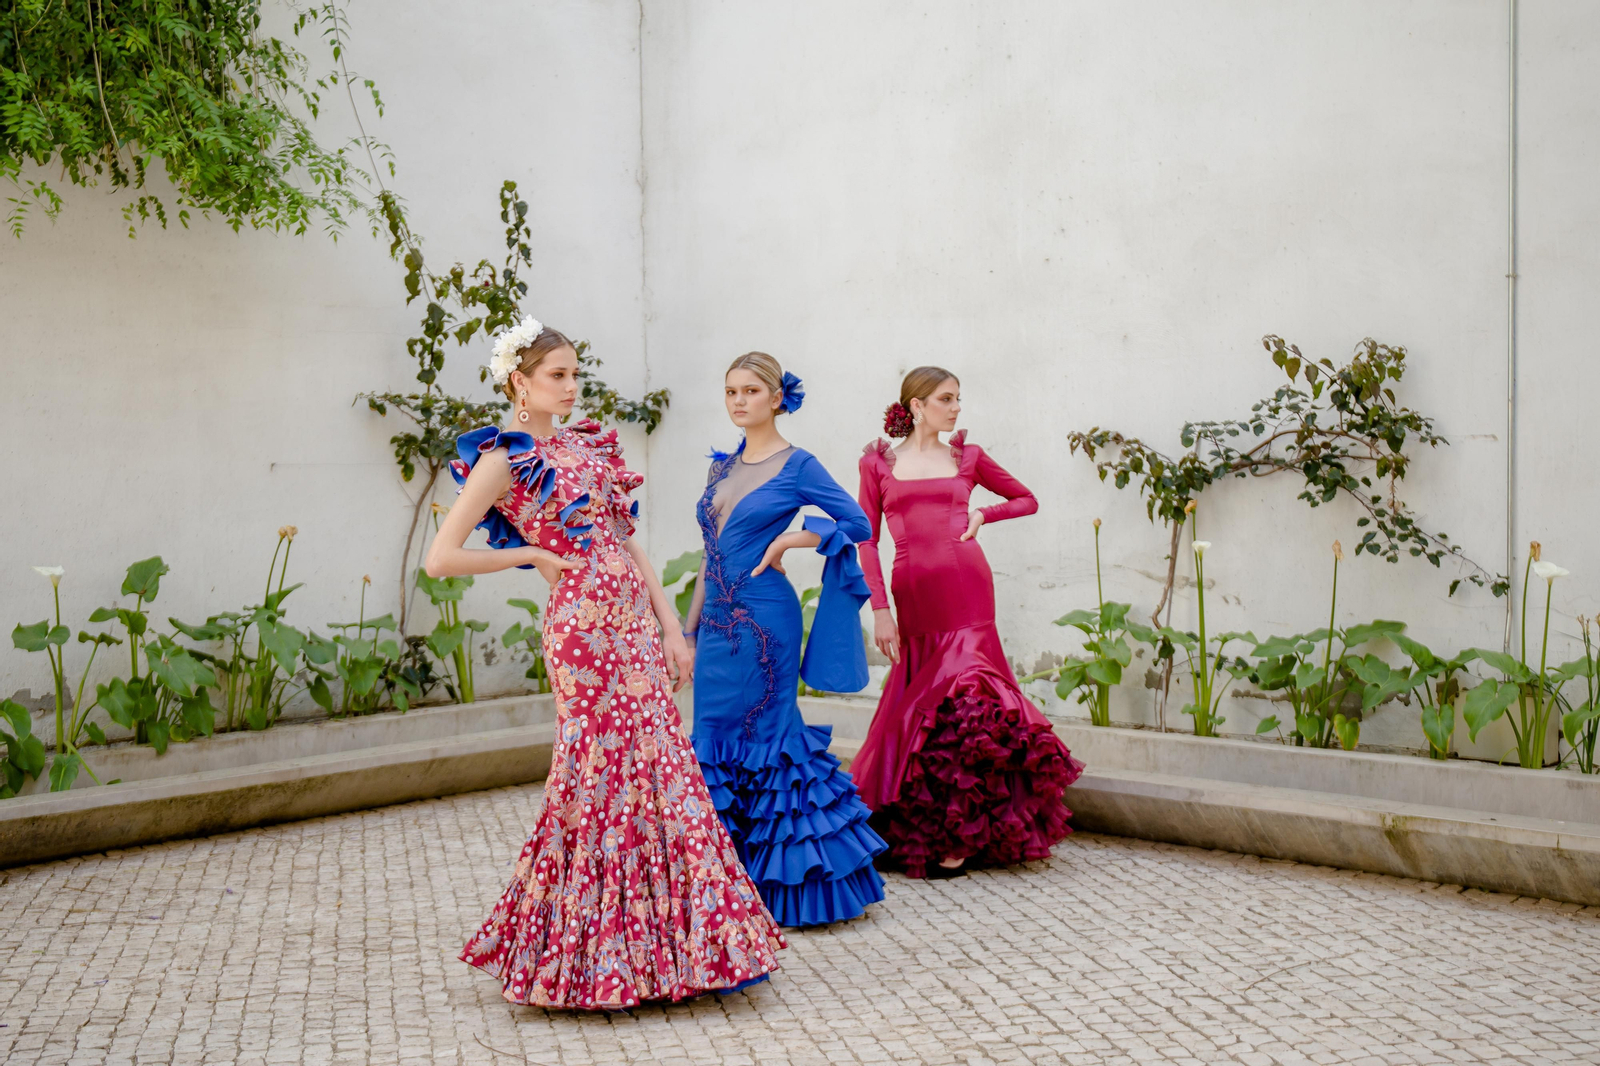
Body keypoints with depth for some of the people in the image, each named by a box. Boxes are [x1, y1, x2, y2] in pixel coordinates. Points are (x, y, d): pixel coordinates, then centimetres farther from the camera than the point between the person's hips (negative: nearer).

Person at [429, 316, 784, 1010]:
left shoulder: (585, 445, 17)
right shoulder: (503, 459, -4)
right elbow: (440, 559, -11)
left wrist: (670, 625, 10)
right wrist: (534, 555, -6)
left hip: (637, 623, 7)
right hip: (585, 629, -7)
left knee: (658, 769, 9)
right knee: (602, 778, -2)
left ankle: (657, 943, 21)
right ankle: (590, 956, 14)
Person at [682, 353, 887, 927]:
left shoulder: (797, 465, -4)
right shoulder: (723, 467, 14)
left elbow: (857, 521, -2)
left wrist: (789, 539, -11)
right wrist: (691, 624, 16)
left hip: (763, 618, -6)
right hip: (718, 618, 7)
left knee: (761, 734, -3)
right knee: (714, 737, 6)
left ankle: (782, 880, 9)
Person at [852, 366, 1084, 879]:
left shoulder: (966, 457, 12)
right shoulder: (879, 462, 9)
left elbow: (1027, 499, 23)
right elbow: (867, 541, 6)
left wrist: (983, 514, 5)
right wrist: (879, 608, -3)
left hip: (966, 586, 0)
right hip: (914, 595, 0)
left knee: (959, 701, -7)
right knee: (920, 700, 3)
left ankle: (957, 838, 0)